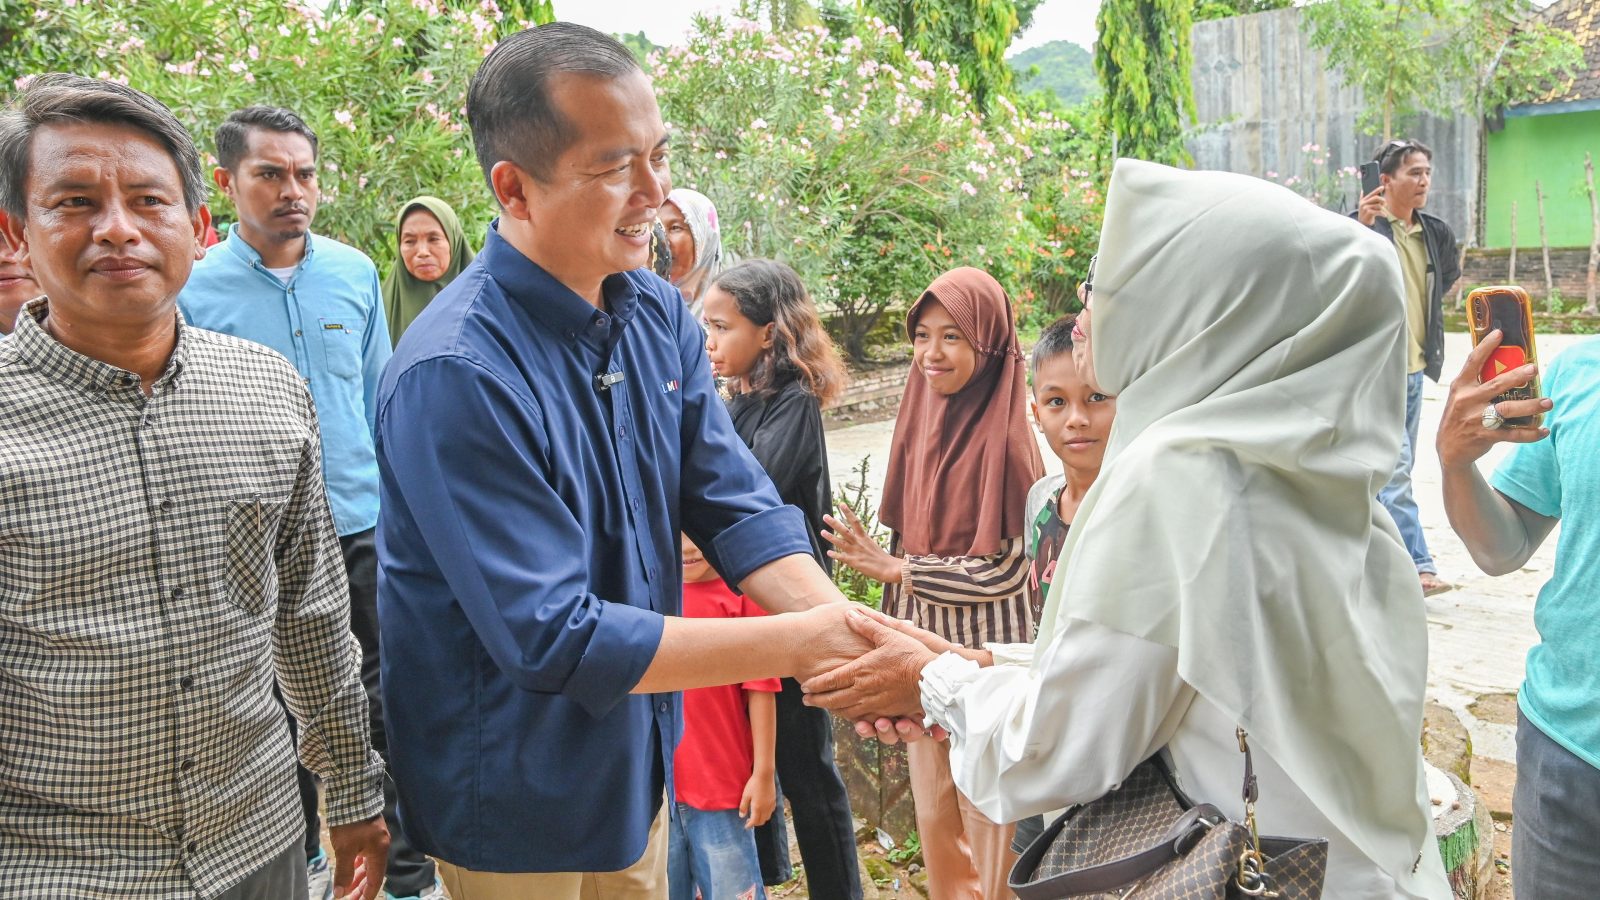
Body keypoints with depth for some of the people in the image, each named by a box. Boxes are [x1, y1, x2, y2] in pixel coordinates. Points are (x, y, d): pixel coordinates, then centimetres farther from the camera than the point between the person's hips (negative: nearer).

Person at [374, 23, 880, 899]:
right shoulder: (454, 374, -28)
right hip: (515, 803, -6)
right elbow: (552, 639, -28)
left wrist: (849, 632, -22)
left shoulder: (660, 313, -5)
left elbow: (738, 505, -5)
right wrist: (800, 644, -28)